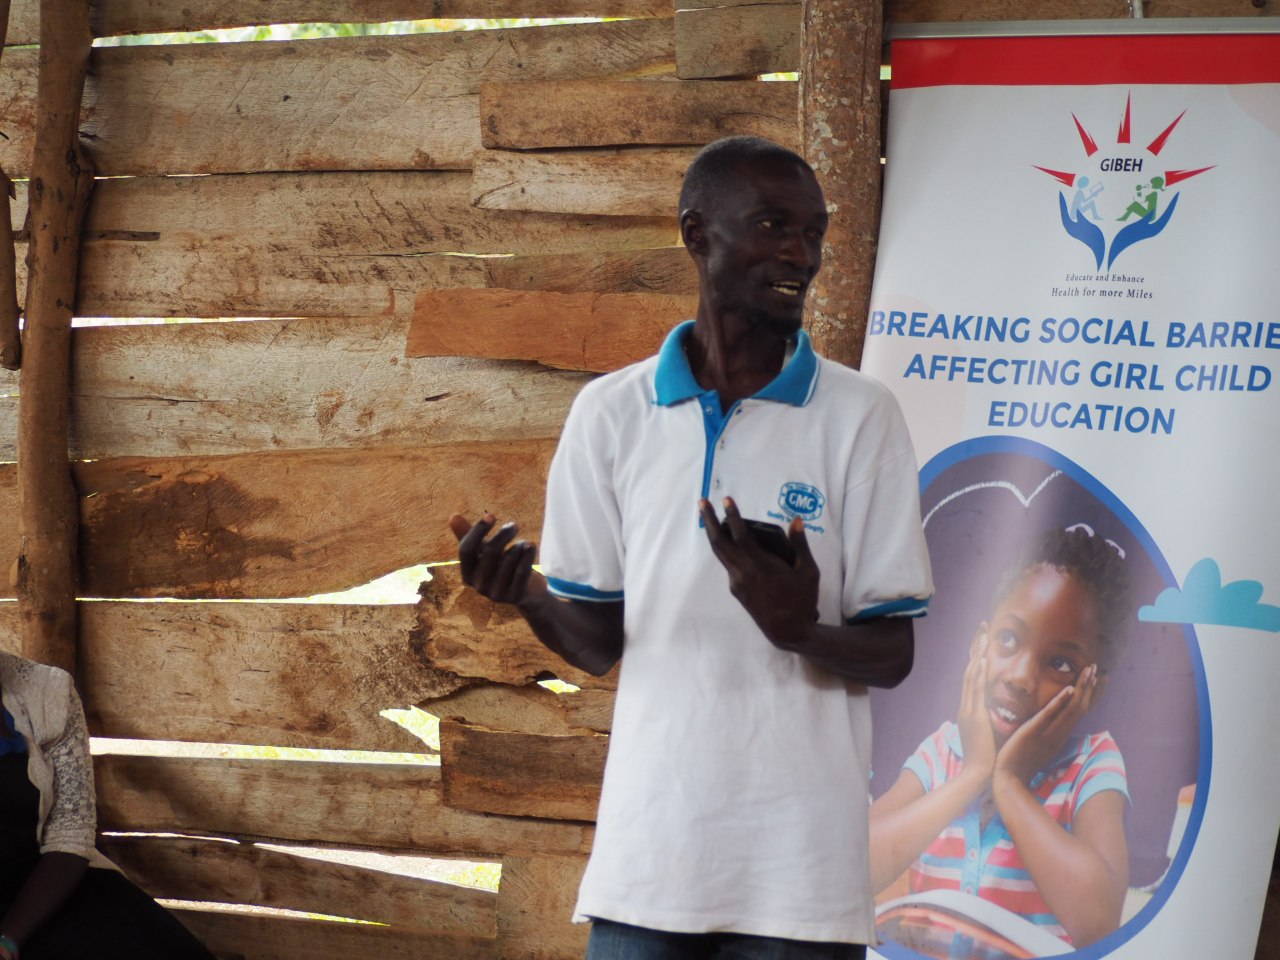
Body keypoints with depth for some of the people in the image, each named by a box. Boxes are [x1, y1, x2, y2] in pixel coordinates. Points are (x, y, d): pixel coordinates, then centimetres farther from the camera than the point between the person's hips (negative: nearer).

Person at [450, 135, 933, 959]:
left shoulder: (859, 417, -1)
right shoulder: (611, 413, 6)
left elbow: (893, 656, 0)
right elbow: (597, 642, 10)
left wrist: (802, 630, -21)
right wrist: (528, 597, -11)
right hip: (645, 856, 2)